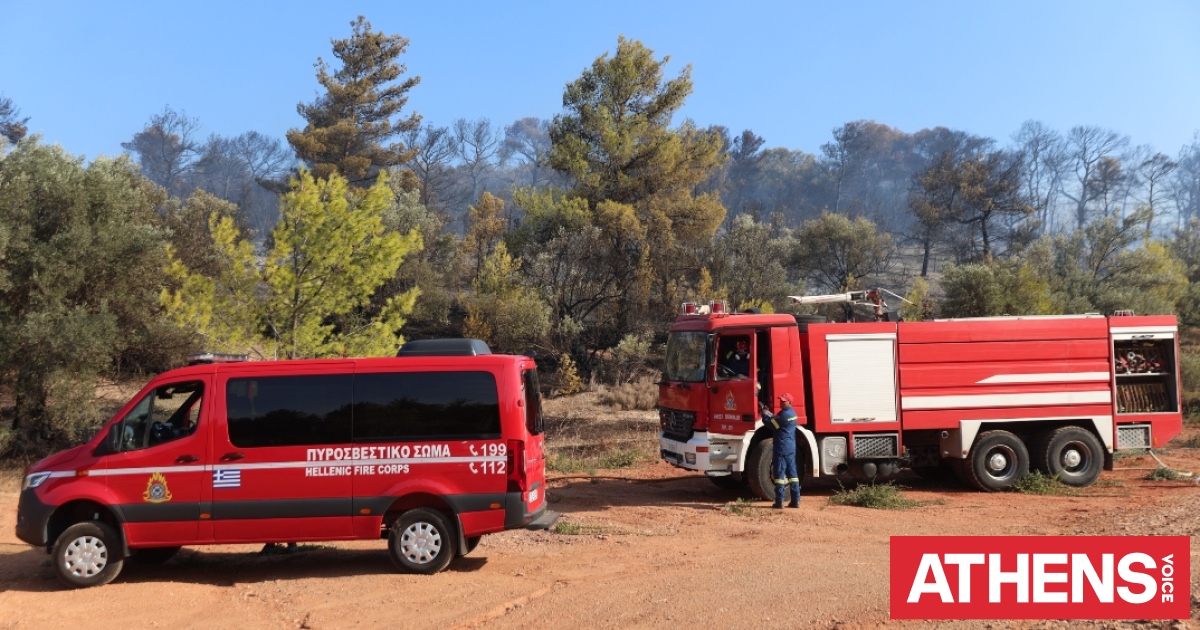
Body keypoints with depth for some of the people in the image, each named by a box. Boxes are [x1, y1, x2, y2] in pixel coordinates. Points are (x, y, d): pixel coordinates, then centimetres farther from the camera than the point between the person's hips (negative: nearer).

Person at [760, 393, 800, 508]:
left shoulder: (784, 414, -17)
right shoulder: (792, 413, 13)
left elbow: (770, 423, -14)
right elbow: (776, 419, 21)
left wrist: (764, 414, 1)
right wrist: (767, 412, 12)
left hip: (782, 448, -9)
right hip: (791, 448, 9)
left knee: (779, 474, -5)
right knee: (792, 473, 9)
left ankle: (779, 502, -5)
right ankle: (796, 501, 10)